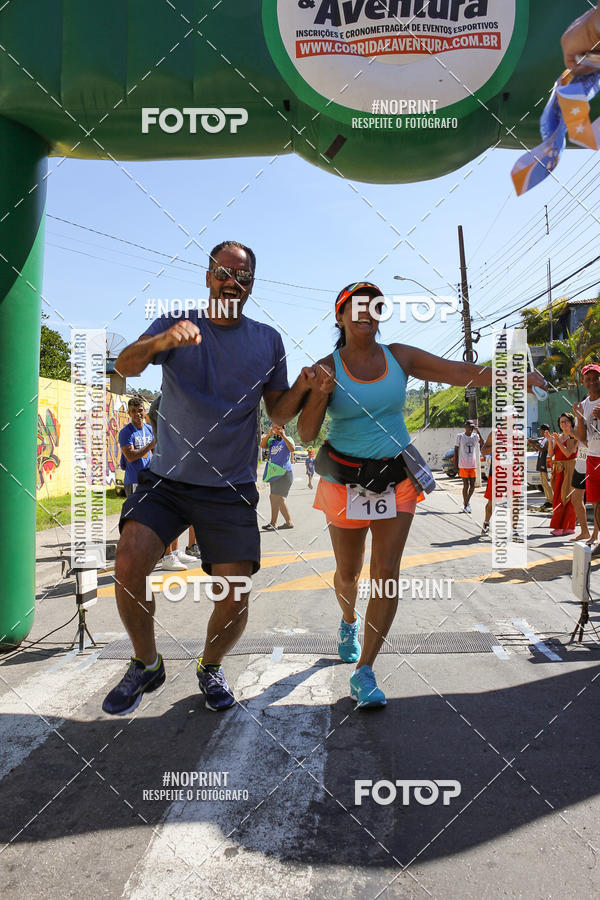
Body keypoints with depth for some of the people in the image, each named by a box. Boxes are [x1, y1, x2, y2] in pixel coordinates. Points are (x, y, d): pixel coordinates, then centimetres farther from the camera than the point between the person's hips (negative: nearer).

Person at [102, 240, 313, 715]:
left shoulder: (267, 340, 7)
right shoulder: (175, 324, 4)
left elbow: (280, 411, 11)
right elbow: (125, 366, -13)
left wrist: (302, 387, -11)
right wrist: (162, 341, -34)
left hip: (232, 488, 1)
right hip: (168, 478, 0)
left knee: (235, 596, -6)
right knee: (128, 564, -19)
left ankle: (211, 667, 27)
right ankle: (146, 664, 8)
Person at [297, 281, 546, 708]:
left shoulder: (399, 356, 1)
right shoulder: (327, 369, -6)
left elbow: (459, 371, -5)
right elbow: (306, 434, -9)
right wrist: (320, 394, -26)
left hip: (397, 479, 2)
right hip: (346, 480, -1)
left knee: (387, 572, -5)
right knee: (348, 572, 12)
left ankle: (365, 672, 4)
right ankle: (349, 622, 48)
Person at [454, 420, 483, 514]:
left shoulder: (475, 436, 6)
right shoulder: (460, 436, -1)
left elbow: (482, 444, -10)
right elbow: (456, 450, 2)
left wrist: (478, 432, -17)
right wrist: (455, 464, -2)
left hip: (473, 465, 3)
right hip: (463, 465, -3)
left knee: (472, 485, 5)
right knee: (466, 485, -4)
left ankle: (467, 501, 27)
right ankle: (466, 505, 5)